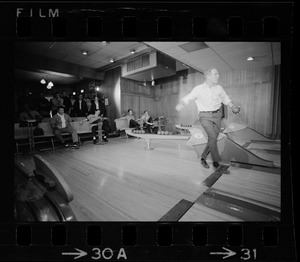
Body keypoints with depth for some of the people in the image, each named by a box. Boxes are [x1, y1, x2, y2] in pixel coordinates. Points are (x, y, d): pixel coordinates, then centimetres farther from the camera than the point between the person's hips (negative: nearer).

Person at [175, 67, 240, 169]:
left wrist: (233, 106, 1)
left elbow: (225, 99, 17)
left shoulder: (219, 88, 4)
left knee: (213, 139, 3)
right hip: (205, 116, -4)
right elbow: (187, 98, -10)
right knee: (212, 137, -18)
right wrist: (181, 104, -30)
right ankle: (216, 161, -2)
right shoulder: (199, 89, -7)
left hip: (217, 115, 4)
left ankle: (203, 158, 21)